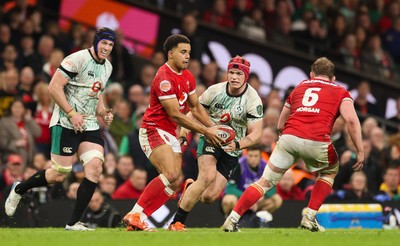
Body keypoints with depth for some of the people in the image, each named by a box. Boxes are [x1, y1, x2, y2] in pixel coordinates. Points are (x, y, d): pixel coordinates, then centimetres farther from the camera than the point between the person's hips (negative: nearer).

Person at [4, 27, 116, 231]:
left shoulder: (107, 67, 13)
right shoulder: (78, 59, -13)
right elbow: (54, 87, -17)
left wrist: (103, 112, 10)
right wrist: (72, 114, -20)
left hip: (89, 124, 7)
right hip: (66, 124, -7)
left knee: (95, 167, -12)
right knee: (59, 174, -6)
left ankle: (74, 223, -6)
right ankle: (19, 190, 23)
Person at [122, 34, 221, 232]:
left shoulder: (187, 77, 10)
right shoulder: (164, 78, -19)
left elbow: (195, 107, 21)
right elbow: (175, 115, -20)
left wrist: (213, 128, 7)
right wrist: (205, 131, -16)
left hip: (170, 134, 9)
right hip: (154, 130, -9)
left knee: (176, 182, 1)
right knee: (171, 174, -26)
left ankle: (137, 219, 3)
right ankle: (135, 215, -21)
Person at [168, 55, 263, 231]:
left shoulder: (253, 100, -13)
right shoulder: (215, 91, -8)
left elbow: (256, 134, -14)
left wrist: (238, 144, -32)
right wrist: (185, 128, -12)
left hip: (231, 150, 1)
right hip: (210, 139, -1)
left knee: (209, 197, -9)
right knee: (208, 176, -30)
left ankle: (190, 189, 30)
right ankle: (177, 222, -21)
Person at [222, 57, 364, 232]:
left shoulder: (299, 87, 29)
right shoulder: (340, 92, 20)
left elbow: (280, 125, 31)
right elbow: (351, 120, 2)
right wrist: (360, 151, 3)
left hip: (288, 137, 2)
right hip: (317, 141, -2)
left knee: (265, 182, 10)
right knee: (330, 172, 28)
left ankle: (232, 219, 2)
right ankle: (309, 217, 18)